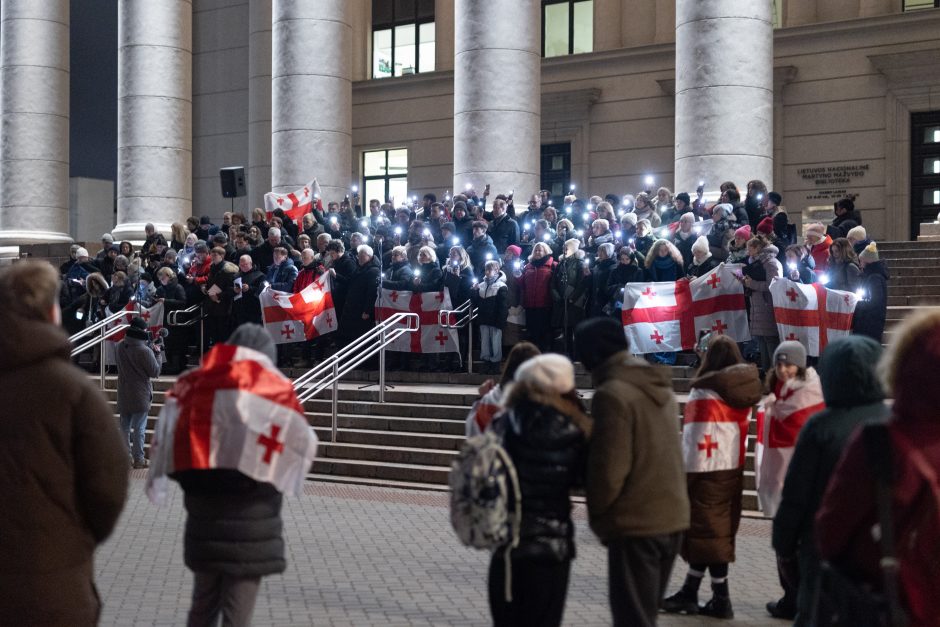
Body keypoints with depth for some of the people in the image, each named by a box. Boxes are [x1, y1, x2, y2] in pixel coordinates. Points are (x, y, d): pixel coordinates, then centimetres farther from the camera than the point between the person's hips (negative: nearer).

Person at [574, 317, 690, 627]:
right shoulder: (659, 386, 11)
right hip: (672, 516, 8)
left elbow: (609, 469, -18)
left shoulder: (612, 394, -15)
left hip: (635, 522, -8)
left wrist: (597, 515, -2)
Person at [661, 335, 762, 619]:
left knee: (708, 532, 2)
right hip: (734, 469, 8)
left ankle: (721, 599, 4)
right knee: (718, 531, 13)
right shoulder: (743, 391, 6)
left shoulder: (706, 393, -16)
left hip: (708, 471, -8)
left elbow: (700, 439, -18)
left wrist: (686, 473, -12)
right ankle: (689, 593, 22)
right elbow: (739, 430, 9)